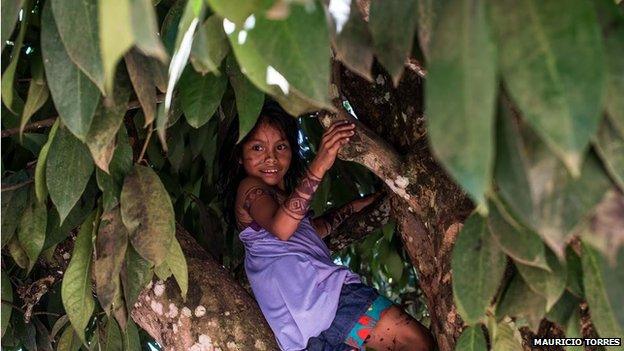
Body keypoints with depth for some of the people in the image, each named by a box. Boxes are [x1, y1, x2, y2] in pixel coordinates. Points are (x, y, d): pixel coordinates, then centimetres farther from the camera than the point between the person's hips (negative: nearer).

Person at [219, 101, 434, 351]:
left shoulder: (277, 191, 28)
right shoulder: (250, 187, -3)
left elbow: (311, 231, 40)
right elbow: (280, 228, -25)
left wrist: (352, 208, 38)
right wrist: (318, 168, -31)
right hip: (309, 288, -10)